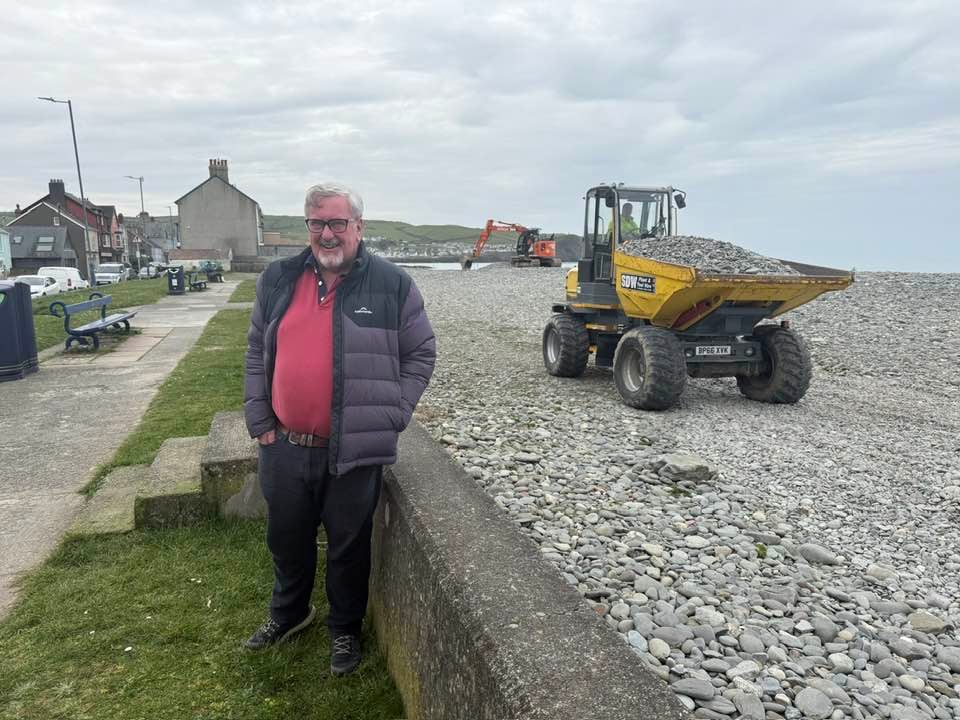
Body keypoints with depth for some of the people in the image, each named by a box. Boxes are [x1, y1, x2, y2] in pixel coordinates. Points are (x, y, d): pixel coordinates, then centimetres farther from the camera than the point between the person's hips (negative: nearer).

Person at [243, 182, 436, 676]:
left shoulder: (392, 284, -6)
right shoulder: (278, 280, 4)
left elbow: (421, 354, 0)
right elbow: (257, 352, 12)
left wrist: (389, 417, -6)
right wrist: (259, 420, 5)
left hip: (355, 451, -3)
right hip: (284, 447, 4)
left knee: (348, 544, 13)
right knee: (287, 539, 21)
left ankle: (345, 628, 37)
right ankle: (289, 612, 48)